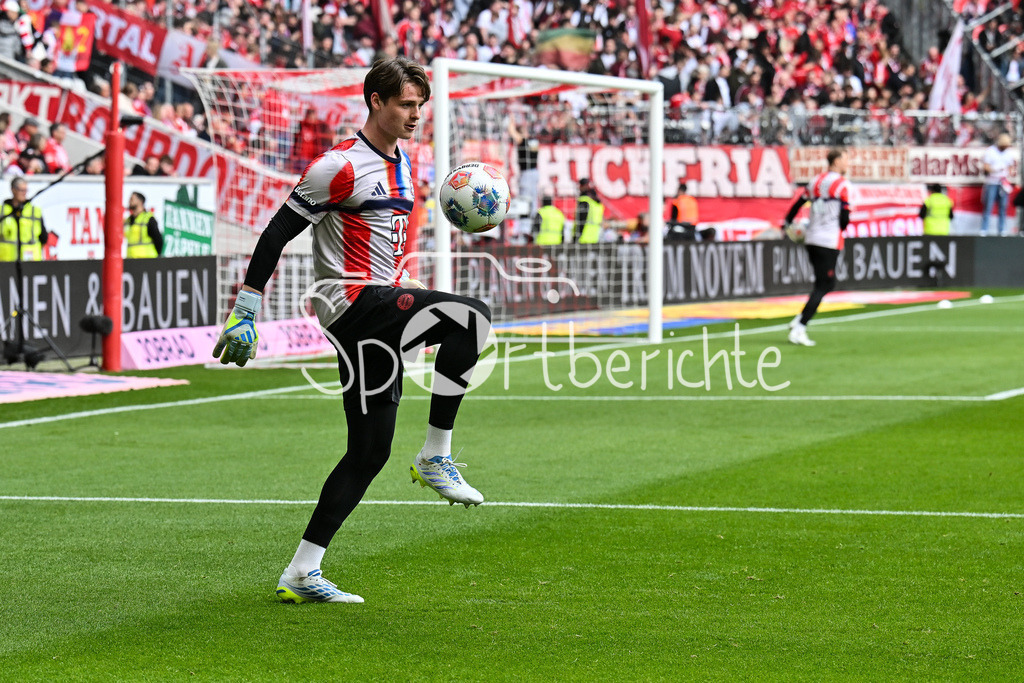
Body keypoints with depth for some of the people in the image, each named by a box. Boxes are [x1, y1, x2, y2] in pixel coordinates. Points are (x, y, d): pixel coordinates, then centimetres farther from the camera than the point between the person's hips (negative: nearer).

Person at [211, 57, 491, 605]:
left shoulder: (401, 162, 17)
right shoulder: (341, 165, -11)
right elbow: (278, 232, -9)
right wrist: (245, 312, -13)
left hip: (381, 308, 9)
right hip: (350, 300, -9)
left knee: (370, 452, 6)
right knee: (473, 316, -26)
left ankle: (301, 574, 9)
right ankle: (435, 457, -17)